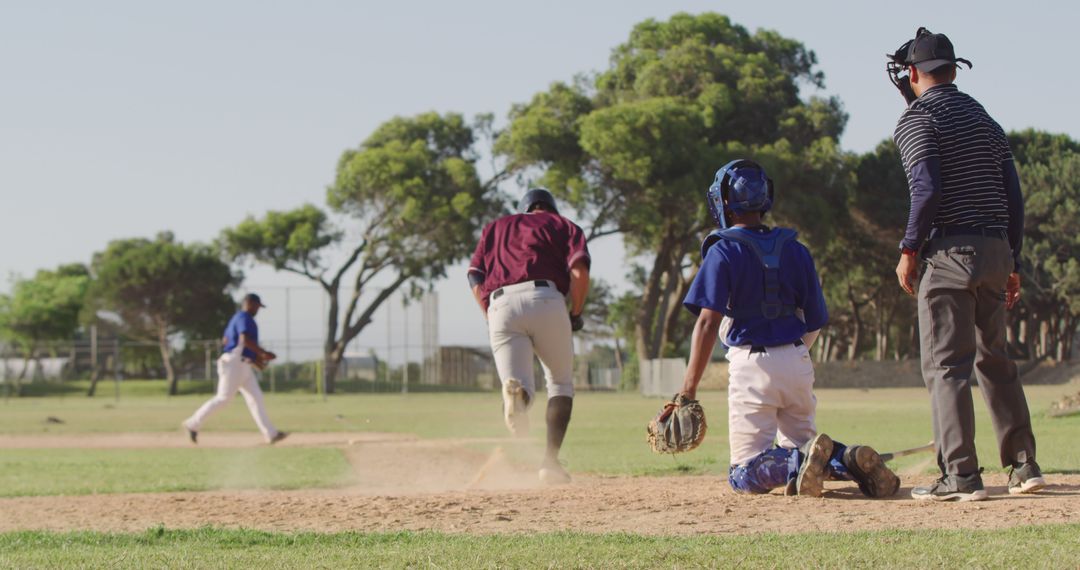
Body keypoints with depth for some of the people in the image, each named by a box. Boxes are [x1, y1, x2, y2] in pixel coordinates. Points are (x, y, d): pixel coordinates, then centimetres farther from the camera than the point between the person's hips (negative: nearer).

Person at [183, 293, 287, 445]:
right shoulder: (244, 318, -11)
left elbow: (225, 341, 25)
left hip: (244, 366, 11)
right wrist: (263, 353, -21)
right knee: (223, 398, -6)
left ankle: (270, 434, -2)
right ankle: (193, 424, 2)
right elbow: (245, 340, -26)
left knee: (255, 398, 3)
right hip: (234, 363, -11)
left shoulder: (236, 318, 20)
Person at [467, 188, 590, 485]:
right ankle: (550, 460, -1)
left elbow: (475, 277, 16)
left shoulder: (495, 228, 32)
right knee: (561, 382, 17)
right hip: (545, 301, -2)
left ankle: (515, 391, -41)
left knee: (520, 388, -1)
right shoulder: (563, 225, 24)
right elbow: (579, 271, 3)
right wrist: (576, 315, 14)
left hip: (500, 306, 2)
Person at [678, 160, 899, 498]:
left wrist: (689, 390, -19)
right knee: (799, 442, 21)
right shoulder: (794, 249, 9)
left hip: (752, 367, -5)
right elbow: (816, 321, 11)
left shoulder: (723, 252, -7)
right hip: (798, 362, 5)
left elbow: (709, 322, -16)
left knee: (745, 474, -2)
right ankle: (847, 460, -11)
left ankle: (803, 460, -31)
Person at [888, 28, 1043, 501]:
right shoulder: (984, 118, 17)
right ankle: (1023, 465, 15)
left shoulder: (916, 120, -5)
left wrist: (909, 250, -9)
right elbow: (1013, 193, 15)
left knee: (945, 365, -6)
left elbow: (929, 188, -18)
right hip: (996, 248, 7)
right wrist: (1012, 262, 19)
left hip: (950, 251, -7)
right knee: (994, 359, 17)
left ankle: (961, 476, -13)